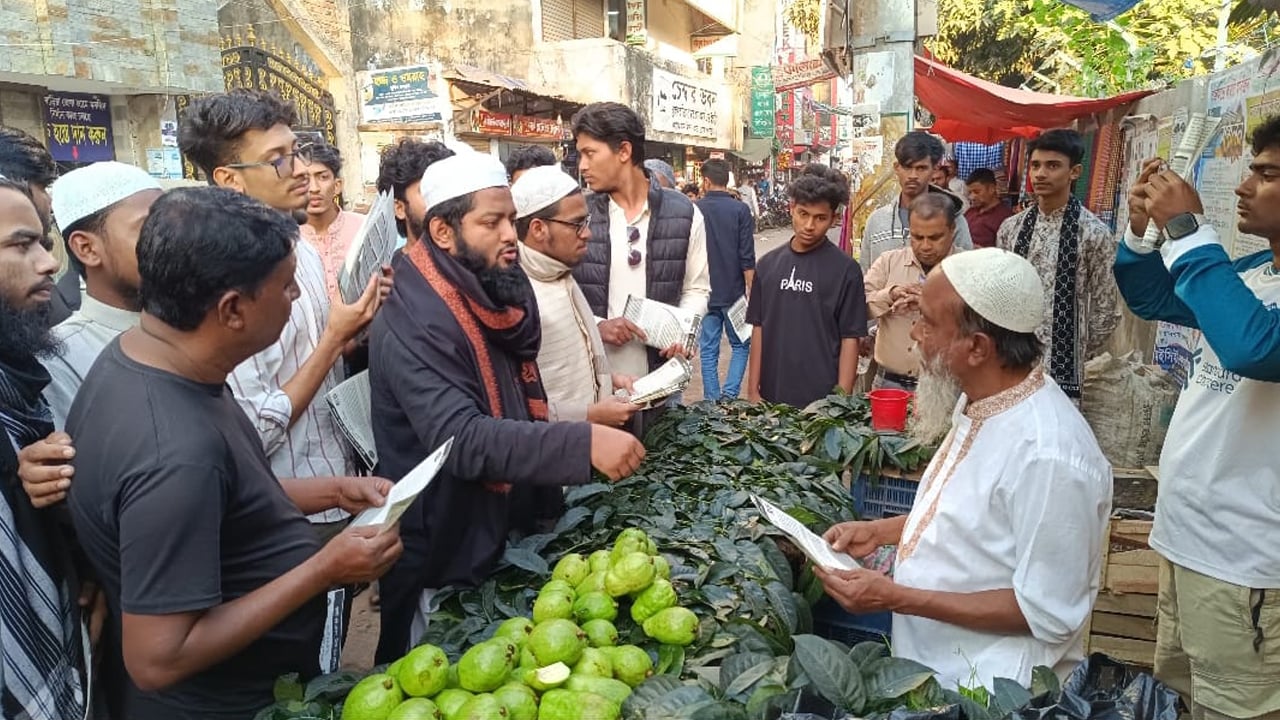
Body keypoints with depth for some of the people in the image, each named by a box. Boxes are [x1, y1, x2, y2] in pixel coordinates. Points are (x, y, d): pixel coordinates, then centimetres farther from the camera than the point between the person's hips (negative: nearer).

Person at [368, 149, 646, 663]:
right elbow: (462, 440, -36)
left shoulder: (501, 298, 4)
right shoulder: (413, 325, -24)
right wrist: (583, 444, -42)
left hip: (512, 543, 8)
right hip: (446, 568, -8)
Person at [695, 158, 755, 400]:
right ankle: (729, 394, 0)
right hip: (734, 293, -1)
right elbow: (747, 258, -9)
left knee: (708, 350, 9)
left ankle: (712, 400, 10)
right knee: (741, 346, 13)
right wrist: (751, 289, 0)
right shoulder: (740, 210, -7)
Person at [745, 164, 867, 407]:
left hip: (822, 401, -3)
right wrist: (753, 390, 4)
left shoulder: (846, 270, -5)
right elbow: (758, 329, 8)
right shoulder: (768, 265, 6)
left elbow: (850, 339, -5)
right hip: (771, 396, 3)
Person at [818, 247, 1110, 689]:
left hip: (985, 690, -7)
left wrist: (897, 598, -23)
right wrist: (881, 531, 4)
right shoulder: (977, 401, 1)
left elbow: (1047, 613, -22)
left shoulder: (1048, 455, -27)